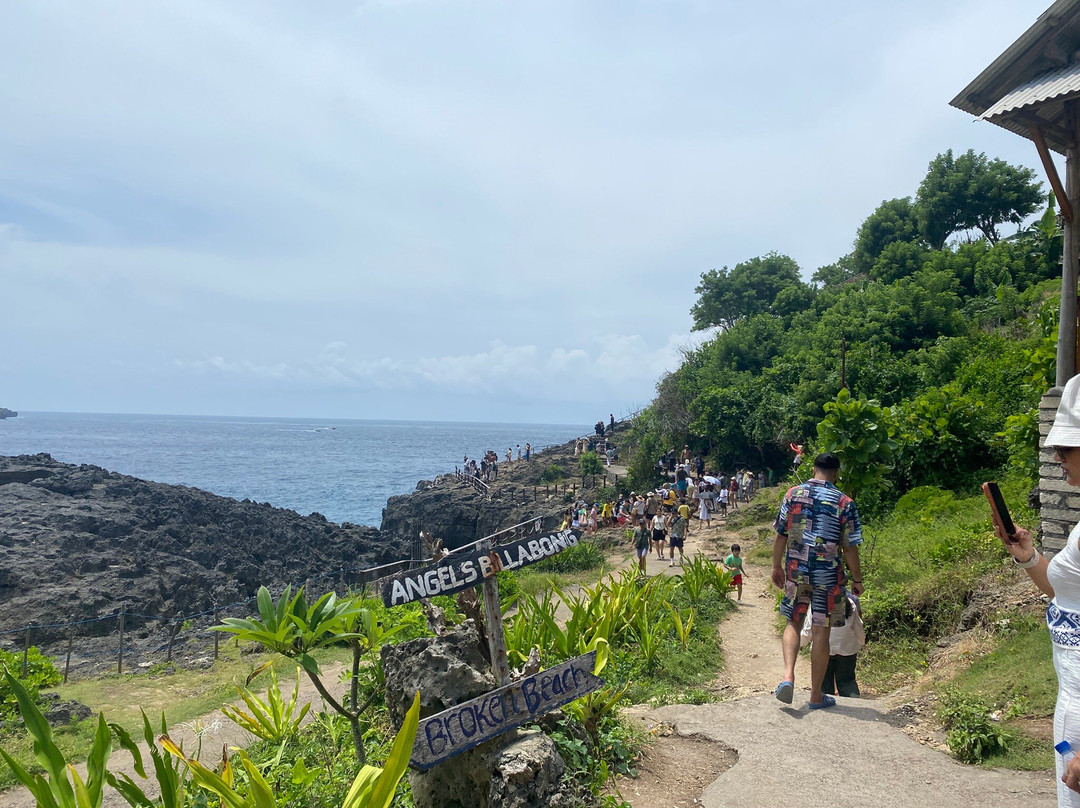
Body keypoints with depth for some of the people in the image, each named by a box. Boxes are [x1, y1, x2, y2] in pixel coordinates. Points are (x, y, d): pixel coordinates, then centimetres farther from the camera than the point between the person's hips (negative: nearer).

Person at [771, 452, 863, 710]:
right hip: (828, 574, -2)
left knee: (793, 622, 16)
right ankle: (816, 694, 16)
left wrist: (777, 566, 14)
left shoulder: (793, 494, 0)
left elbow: (781, 534, 3)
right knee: (821, 631, 7)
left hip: (795, 570, 2)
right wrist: (857, 579, 6)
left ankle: (788, 676, -5)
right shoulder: (844, 502, -7)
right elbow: (850, 547, -6)